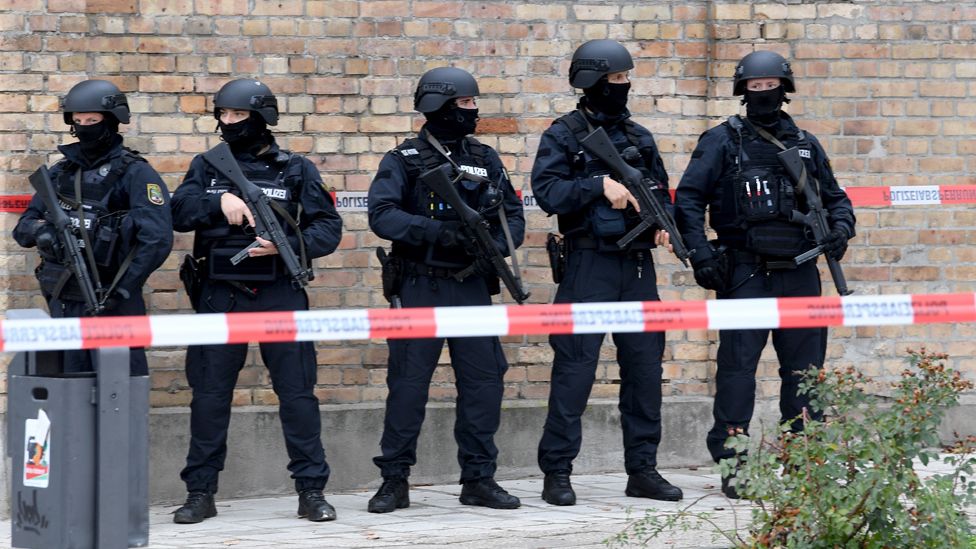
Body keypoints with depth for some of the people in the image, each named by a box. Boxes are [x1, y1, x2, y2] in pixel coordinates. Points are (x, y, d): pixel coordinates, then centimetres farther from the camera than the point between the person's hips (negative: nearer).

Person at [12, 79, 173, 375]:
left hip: (112, 305, -6)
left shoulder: (135, 174, -6)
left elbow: (156, 240, -15)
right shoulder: (61, 171, 12)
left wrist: (120, 292, -18)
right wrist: (39, 231, -10)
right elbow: (23, 226, 14)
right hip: (62, 303, 6)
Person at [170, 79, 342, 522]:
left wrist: (287, 245, -17)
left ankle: (311, 491, 6)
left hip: (280, 294, -2)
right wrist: (219, 202, -20)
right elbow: (178, 213, -4)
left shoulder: (297, 170, 5)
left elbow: (328, 228, 0)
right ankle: (200, 492, 12)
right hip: (220, 296, 2)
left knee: (297, 391, -1)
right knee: (209, 393, 4)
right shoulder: (206, 168, 10)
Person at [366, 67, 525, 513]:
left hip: (473, 288, 4)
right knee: (408, 383, -3)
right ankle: (394, 481, 5)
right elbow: (382, 215, -13)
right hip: (421, 288, -4)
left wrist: (496, 248, -11)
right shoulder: (404, 160, -1)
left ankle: (479, 479, 11)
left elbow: (513, 216, 10)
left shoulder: (485, 160, 11)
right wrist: (436, 231, -25)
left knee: (484, 380, 2)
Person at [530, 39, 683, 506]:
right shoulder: (563, 136, -2)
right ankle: (557, 473, 0)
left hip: (638, 265, 6)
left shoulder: (639, 137, 14)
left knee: (644, 366, 7)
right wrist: (600, 183, -21)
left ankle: (642, 469, 15)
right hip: (589, 265, -6)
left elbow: (662, 191, 19)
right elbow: (547, 191, -13)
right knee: (575, 367, -5)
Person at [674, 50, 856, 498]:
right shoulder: (722, 141, 2)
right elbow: (689, 200, -2)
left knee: (805, 368, 7)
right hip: (745, 273, -4)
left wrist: (840, 226, 1)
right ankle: (732, 467, -3)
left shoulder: (806, 145, 15)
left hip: (799, 273, 4)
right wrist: (701, 255, -13)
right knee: (738, 365, -6)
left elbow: (835, 197, 23)